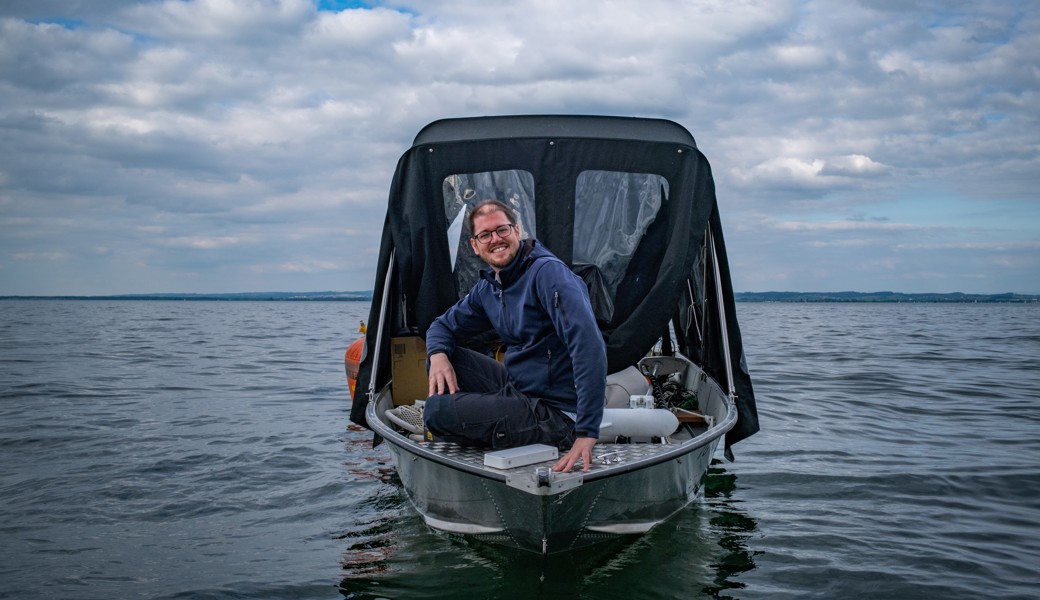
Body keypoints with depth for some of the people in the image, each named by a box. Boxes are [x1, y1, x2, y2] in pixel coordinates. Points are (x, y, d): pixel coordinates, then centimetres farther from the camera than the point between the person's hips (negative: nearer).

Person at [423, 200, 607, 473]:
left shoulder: (548, 272, -18)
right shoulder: (487, 288, 9)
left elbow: (590, 347, -29)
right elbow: (443, 326, 20)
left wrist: (587, 431, -33)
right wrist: (438, 355, -6)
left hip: (557, 413, -8)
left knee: (437, 410, -19)